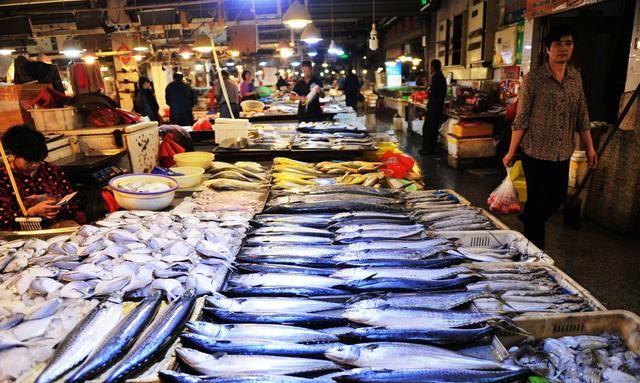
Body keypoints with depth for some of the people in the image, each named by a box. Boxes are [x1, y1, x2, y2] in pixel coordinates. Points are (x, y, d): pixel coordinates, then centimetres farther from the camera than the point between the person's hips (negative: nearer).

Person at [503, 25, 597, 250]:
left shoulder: (576, 77, 7)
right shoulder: (534, 78, -9)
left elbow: (581, 116, 13)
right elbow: (521, 119, -9)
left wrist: (589, 147, 12)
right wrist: (511, 152, -9)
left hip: (563, 154, 5)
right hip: (536, 152, -5)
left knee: (558, 198, 14)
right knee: (538, 201, 4)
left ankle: (528, 221, 42)